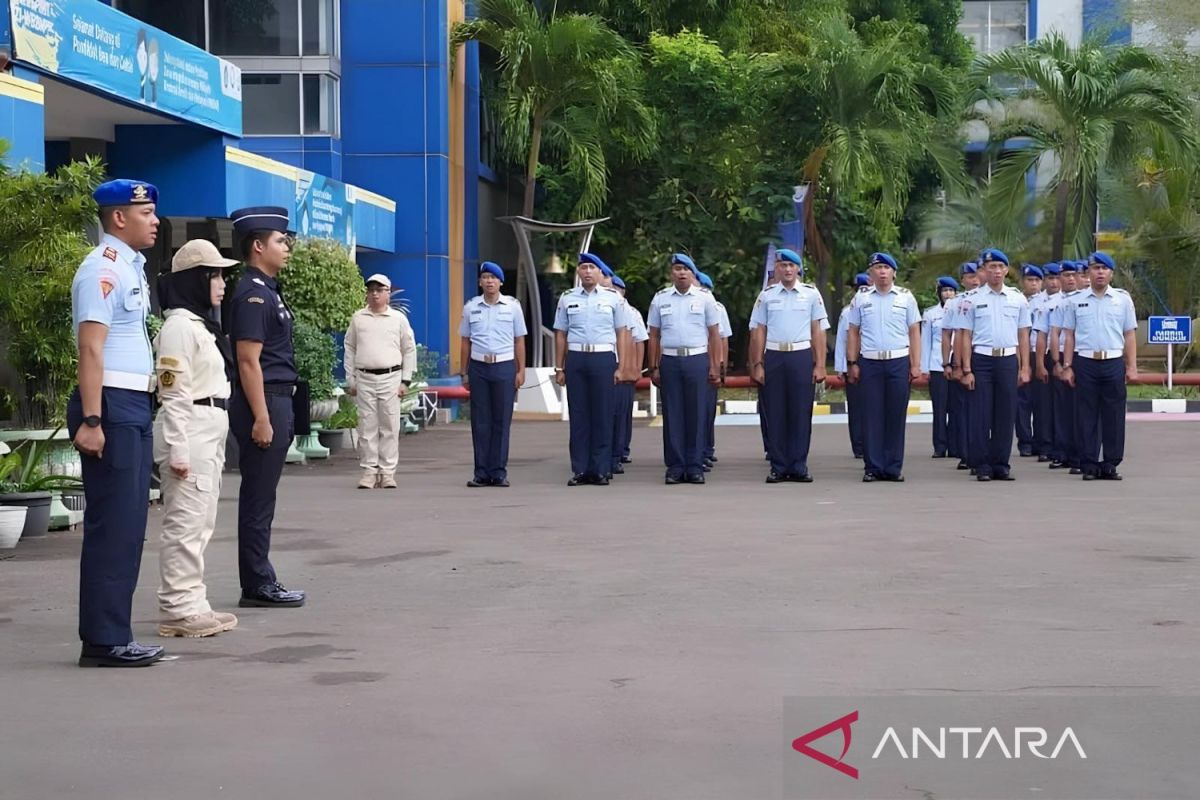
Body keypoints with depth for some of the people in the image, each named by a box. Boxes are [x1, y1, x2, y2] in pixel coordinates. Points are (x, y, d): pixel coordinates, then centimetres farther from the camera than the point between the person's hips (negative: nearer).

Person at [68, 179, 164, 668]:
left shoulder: (132, 267, 18)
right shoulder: (103, 269, -12)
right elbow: (90, 348, -19)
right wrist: (90, 420, -24)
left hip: (136, 406, 10)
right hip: (112, 405, -10)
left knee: (128, 525, 12)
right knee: (113, 524, -7)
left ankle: (114, 634, 18)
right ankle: (102, 640, -2)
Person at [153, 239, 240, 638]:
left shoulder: (202, 325, 19)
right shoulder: (179, 326, -12)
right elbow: (174, 394, -17)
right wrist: (177, 449, -22)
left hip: (209, 434, 10)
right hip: (188, 434, -10)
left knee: (200, 523, 12)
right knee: (185, 523, -9)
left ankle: (191, 604, 18)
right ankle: (178, 609, -6)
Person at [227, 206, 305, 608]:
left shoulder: (267, 290, 16)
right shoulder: (252, 294, -14)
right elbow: (249, 361, -19)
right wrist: (261, 418, -21)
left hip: (277, 403, 10)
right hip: (263, 404, -10)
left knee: (261, 497, 13)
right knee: (258, 498, -4)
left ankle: (261, 581, 18)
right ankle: (257, 586, 1)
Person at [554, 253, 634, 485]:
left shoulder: (613, 298, 6)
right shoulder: (567, 299, 10)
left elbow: (622, 333, 5)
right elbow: (560, 335, 11)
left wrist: (621, 367, -1)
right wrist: (559, 368, 7)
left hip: (604, 358, -1)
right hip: (576, 359, 1)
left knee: (603, 415, -1)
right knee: (578, 415, 2)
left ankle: (600, 470, 4)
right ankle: (579, 470, 6)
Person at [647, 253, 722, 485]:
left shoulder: (705, 298, 5)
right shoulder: (660, 299, 9)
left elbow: (714, 334, 5)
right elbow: (654, 336, 11)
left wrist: (715, 367, 0)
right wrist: (654, 367, 6)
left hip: (697, 359, -1)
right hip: (669, 360, 1)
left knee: (697, 413, -1)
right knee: (672, 414, 1)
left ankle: (695, 466, 4)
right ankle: (675, 467, 6)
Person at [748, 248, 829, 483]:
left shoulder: (811, 294, 7)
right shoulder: (766, 296, 9)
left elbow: (818, 331, 5)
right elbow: (758, 332, 9)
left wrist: (820, 365, -1)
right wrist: (758, 365, 3)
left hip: (802, 357, -1)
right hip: (774, 357, 1)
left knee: (801, 412, -1)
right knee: (776, 413, 2)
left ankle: (799, 467, 4)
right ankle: (778, 467, 7)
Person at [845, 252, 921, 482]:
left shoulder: (906, 297, 6)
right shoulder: (861, 298, 8)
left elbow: (914, 332, 6)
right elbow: (853, 333, 10)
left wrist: (916, 365, 0)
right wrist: (852, 363, 3)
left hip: (899, 362, 0)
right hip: (870, 362, 0)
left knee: (896, 416, 1)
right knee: (872, 416, 1)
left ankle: (894, 467, 6)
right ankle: (873, 467, 4)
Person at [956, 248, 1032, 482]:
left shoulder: (1018, 299, 9)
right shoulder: (972, 300, 3)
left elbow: (1023, 336, 11)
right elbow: (966, 337, 2)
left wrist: (1024, 368, 6)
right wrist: (967, 370, -4)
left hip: (1008, 360, 2)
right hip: (981, 360, -2)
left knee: (1006, 414, 4)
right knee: (981, 415, -1)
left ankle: (1001, 465, 11)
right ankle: (982, 466, 4)